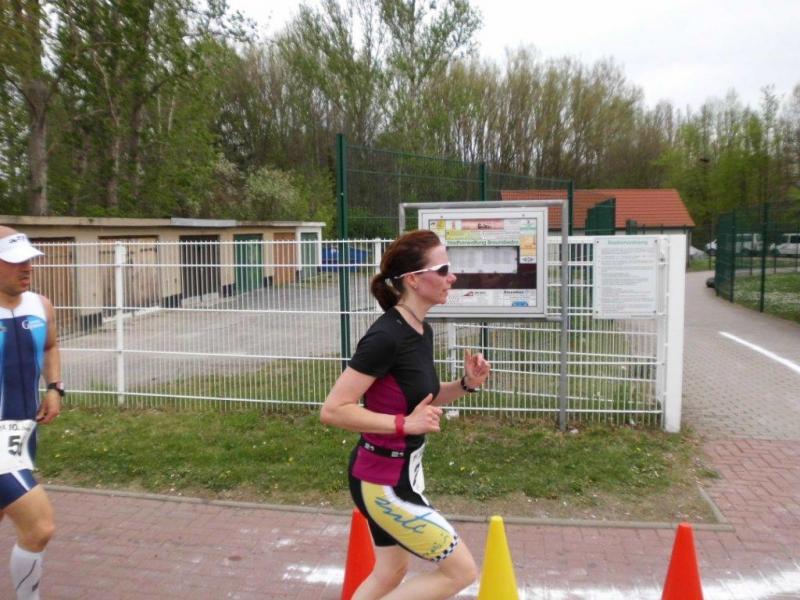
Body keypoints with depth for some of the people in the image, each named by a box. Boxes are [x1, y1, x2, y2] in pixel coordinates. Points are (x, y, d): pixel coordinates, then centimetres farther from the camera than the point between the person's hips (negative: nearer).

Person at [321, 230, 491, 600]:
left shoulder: (421, 331, 3)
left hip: (401, 473, 9)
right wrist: (405, 424, -25)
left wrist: (466, 384, -1)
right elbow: (332, 410, -25)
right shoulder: (386, 336, -25)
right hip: (382, 482, -9)